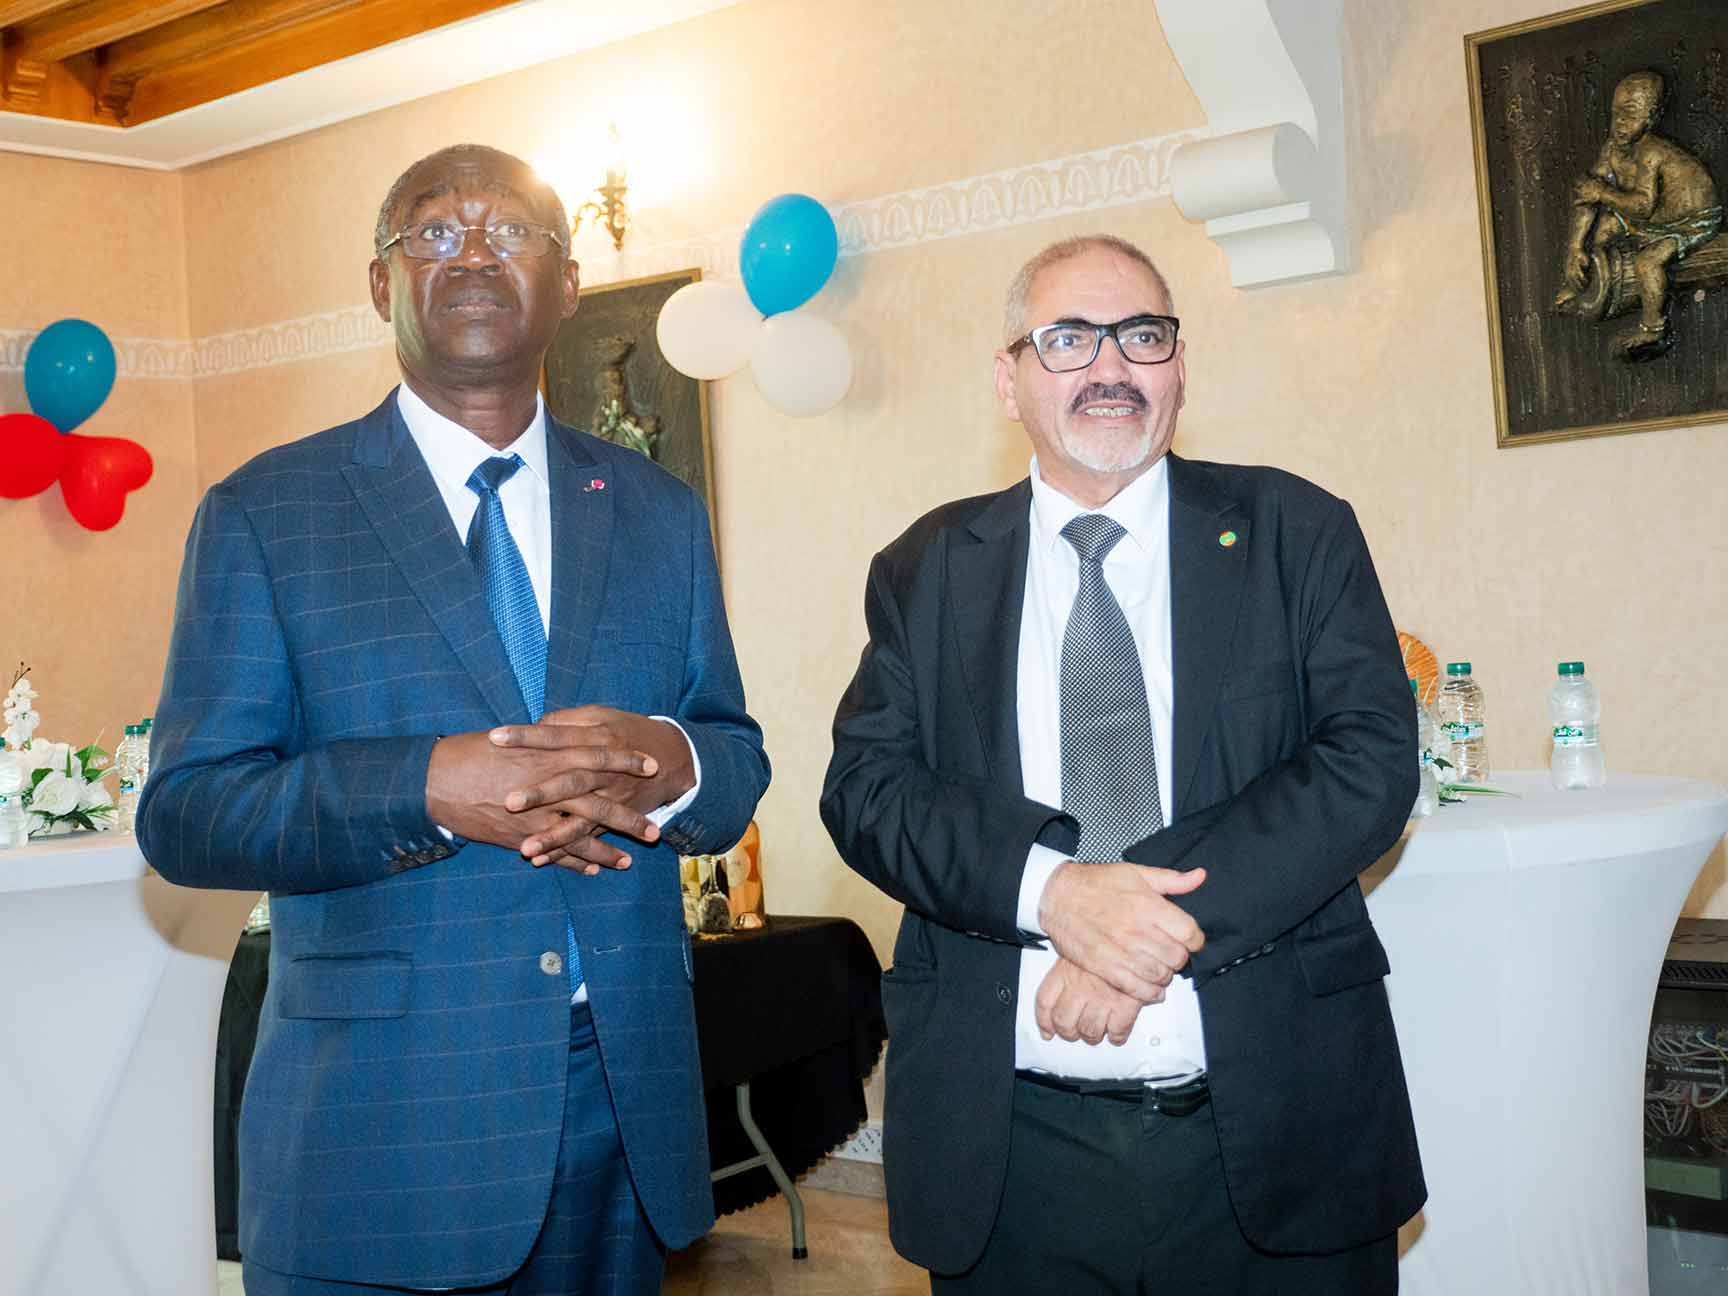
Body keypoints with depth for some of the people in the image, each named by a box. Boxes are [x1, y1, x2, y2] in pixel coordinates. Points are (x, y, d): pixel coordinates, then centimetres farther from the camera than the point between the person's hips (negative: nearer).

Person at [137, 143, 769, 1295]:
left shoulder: (659, 512, 10)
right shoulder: (265, 512, -1)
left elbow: (739, 764, 9)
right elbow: (184, 814, -6)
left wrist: (672, 763, -15)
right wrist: (426, 789, -22)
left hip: (626, 1101, 4)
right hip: (379, 1116, -3)